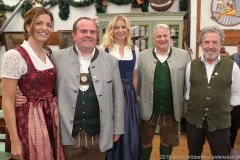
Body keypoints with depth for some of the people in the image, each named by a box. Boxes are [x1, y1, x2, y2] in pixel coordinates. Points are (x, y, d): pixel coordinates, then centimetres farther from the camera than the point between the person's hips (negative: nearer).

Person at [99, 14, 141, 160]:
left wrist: (134, 95, 9)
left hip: (129, 95, 3)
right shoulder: (104, 48, -3)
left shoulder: (135, 50, 8)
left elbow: (134, 76, 13)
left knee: (131, 132, 9)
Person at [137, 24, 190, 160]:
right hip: (148, 109, 0)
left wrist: (187, 105, 3)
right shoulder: (142, 56, -3)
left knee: (168, 141, 18)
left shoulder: (183, 55, -3)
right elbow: (137, 82, 2)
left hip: (172, 110, 1)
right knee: (145, 141, 16)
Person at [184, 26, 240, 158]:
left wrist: (225, 110, 1)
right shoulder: (191, 65, 0)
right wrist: (187, 108, 6)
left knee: (222, 156, 13)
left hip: (220, 122, -1)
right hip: (193, 120, 2)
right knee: (193, 155, 19)